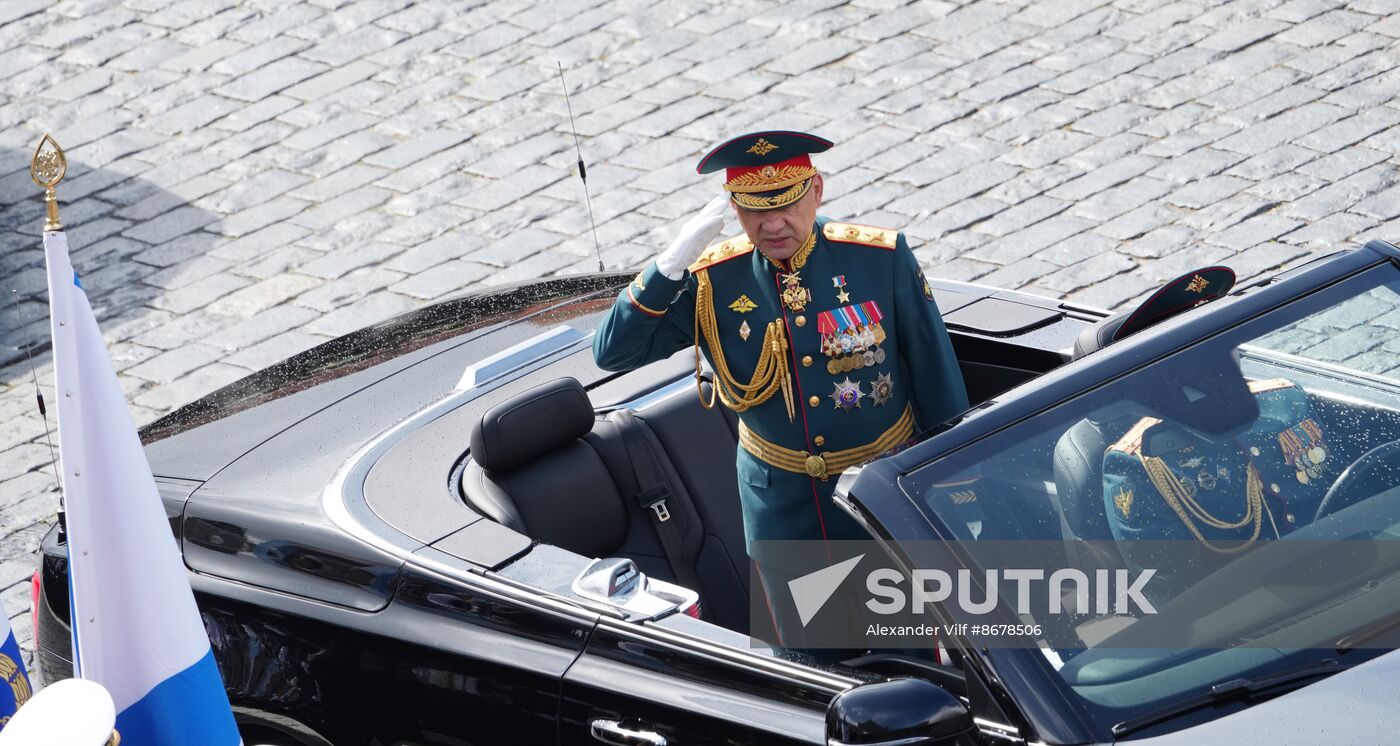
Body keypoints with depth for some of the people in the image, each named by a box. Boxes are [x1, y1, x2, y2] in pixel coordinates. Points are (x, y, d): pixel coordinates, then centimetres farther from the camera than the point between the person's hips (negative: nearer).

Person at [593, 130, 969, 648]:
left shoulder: (882, 257, -16)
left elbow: (935, 371, -6)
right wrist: (671, 266, -28)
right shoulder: (714, 280, -13)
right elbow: (612, 353, -16)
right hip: (781, 503, 1)